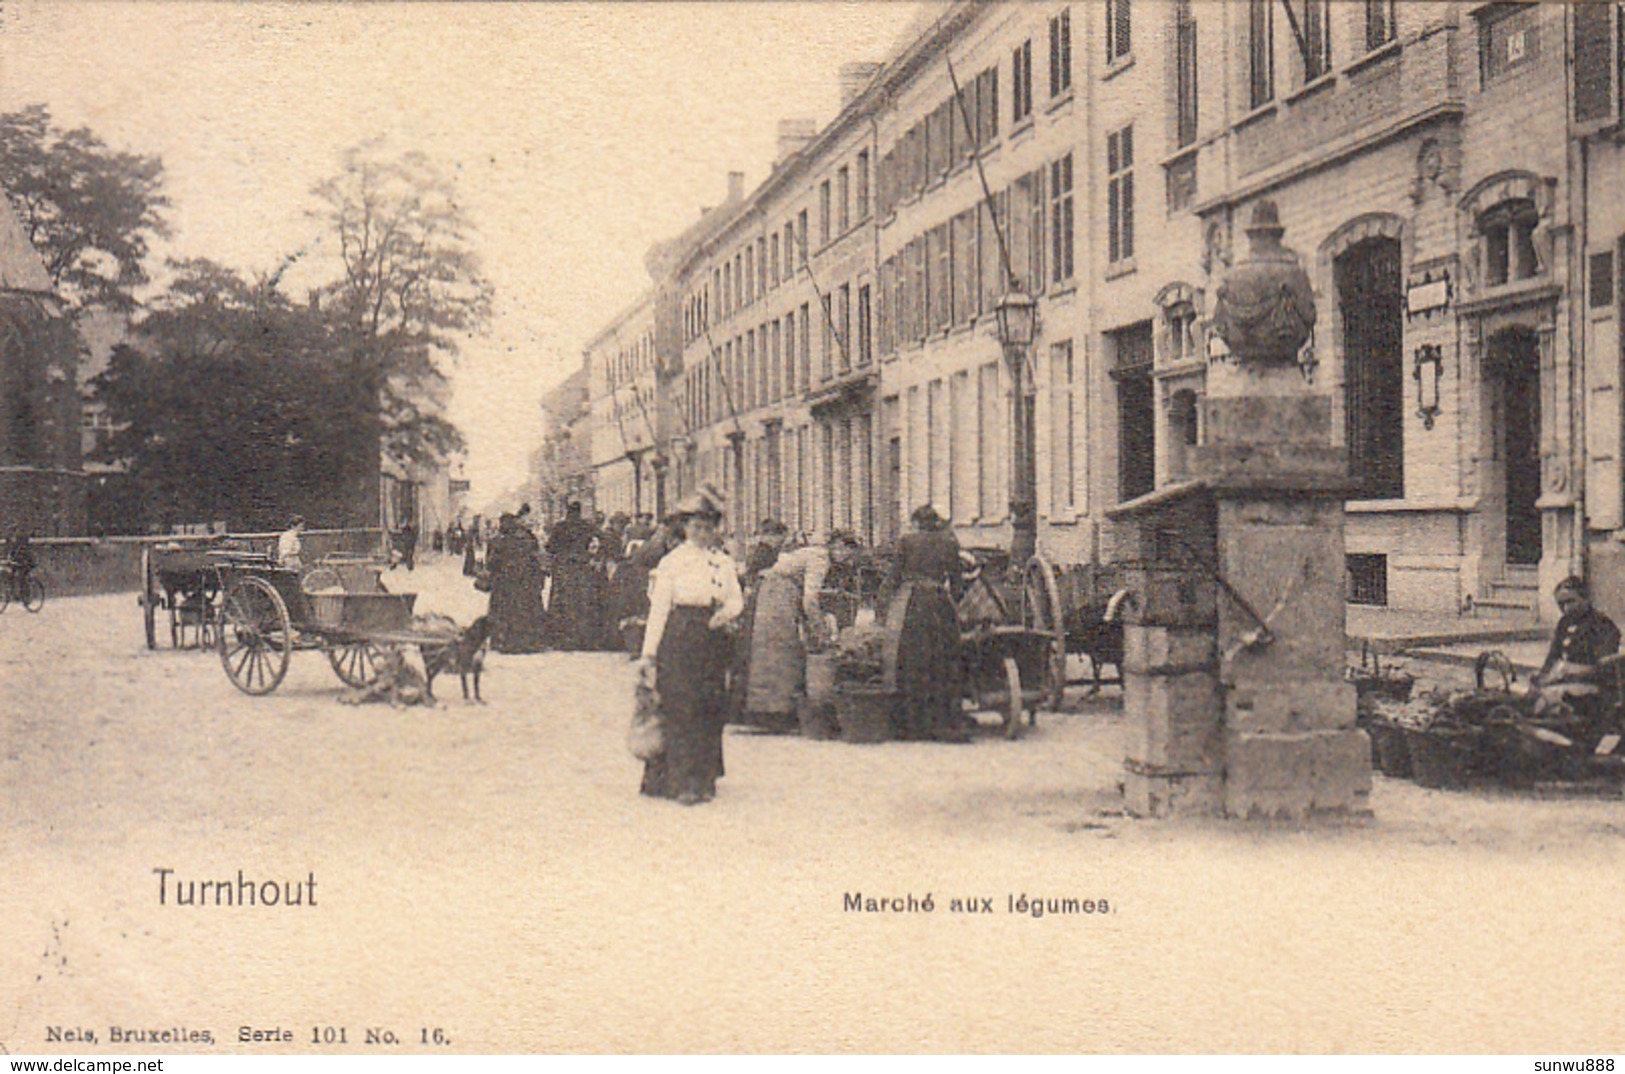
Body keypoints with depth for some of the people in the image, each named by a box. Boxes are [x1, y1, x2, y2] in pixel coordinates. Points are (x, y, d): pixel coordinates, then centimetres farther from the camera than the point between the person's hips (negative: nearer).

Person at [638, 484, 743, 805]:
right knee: (680, 710, -8)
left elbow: (736, 599, 16)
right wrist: (649, 653, -5)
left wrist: (726, 613, -9)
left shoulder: (724, 562, 13)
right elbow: (658, 608, -2)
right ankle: (682, 782, -5)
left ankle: (704, 779, 14)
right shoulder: (672, 562, 0)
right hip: (680, 639, -4)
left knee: (710, 711, 5)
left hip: (713, 642, 4)